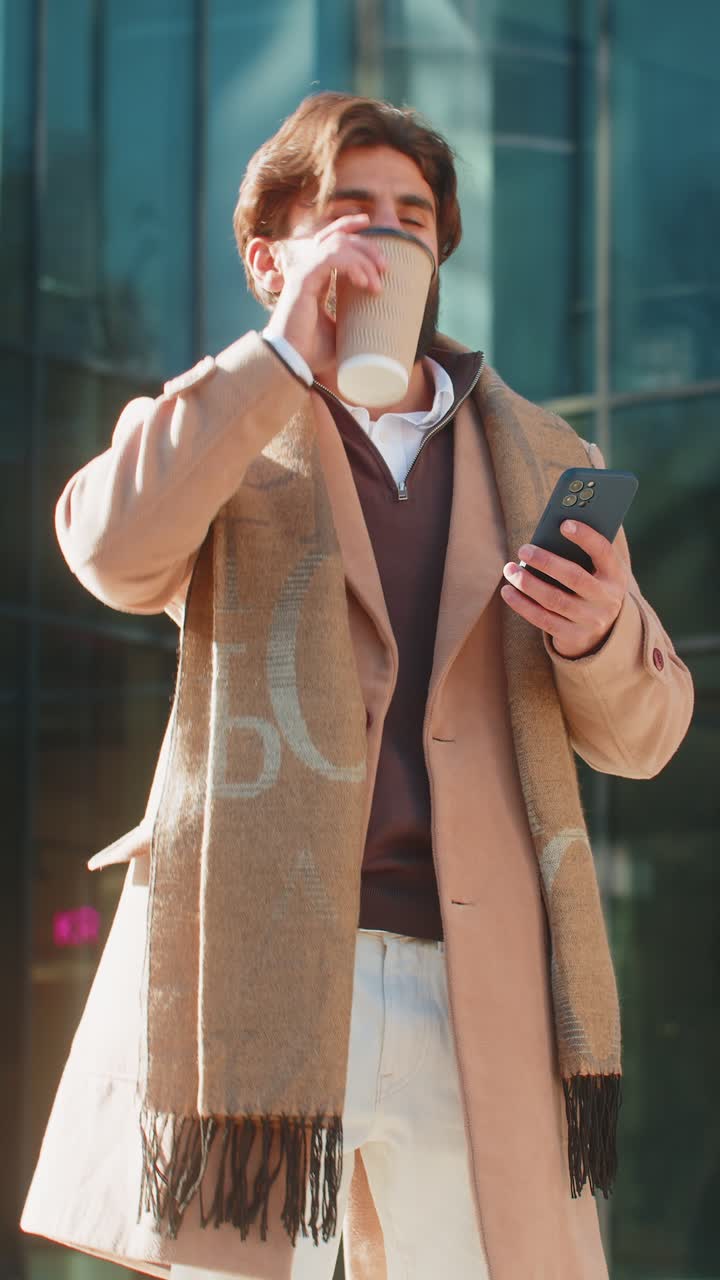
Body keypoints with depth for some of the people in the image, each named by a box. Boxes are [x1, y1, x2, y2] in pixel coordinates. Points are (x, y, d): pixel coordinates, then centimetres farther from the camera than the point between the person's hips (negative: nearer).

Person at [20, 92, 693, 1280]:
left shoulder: (541, 459, 19)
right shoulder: (223, 436, 11)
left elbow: (640, 736, 16)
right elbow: (116, 551, -13)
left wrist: (602, 635, -8)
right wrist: (285, 354, -12)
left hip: (478, 993, 3)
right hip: (262, 975, -2)